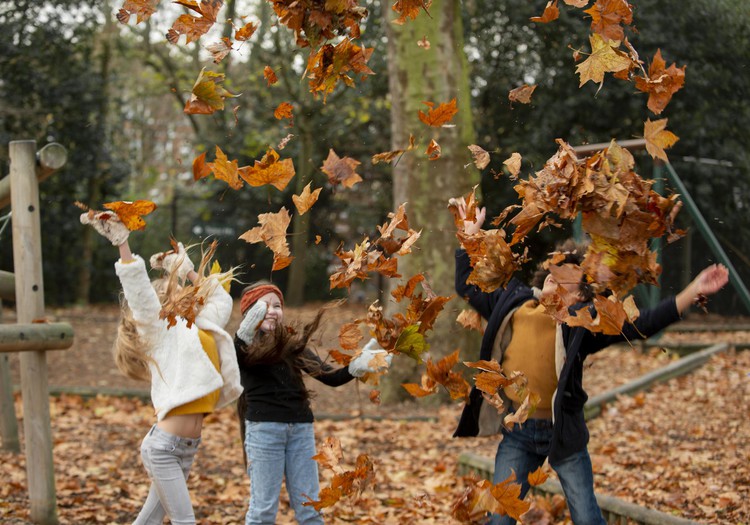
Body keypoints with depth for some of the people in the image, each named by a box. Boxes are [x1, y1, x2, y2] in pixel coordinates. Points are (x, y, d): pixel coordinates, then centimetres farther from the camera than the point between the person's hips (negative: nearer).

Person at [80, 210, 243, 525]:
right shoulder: (160, 331, -3)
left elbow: (222, 300, 32)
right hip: (164, 445, -7)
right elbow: (139, 291, -15)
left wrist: (189, 271, 29)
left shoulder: (200, 329, 16)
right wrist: (122, 243, -23)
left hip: (187, 448, 7)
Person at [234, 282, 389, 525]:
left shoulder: (293, 343, 13)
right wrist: (246, 331, -44)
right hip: (263, 427, -4)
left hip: (301, 427, 4)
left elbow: (330, 376, 7)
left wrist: (357, 366, -13)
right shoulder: (244, 346, -1)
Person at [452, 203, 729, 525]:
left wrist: (694, 291, -23)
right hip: (517, 432, 3)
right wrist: (470, 235, 20)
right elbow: (467, 287, 19)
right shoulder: (512, 303, 5)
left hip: (564, 432, -3)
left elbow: (642, 324, -14)